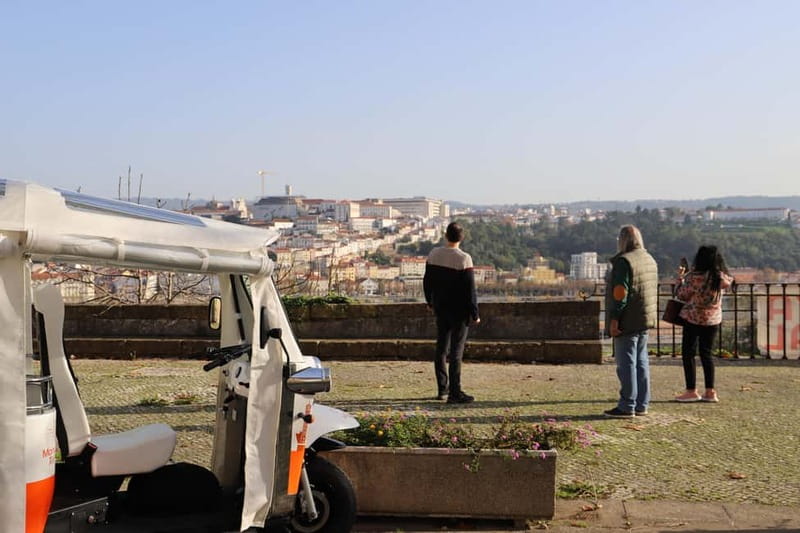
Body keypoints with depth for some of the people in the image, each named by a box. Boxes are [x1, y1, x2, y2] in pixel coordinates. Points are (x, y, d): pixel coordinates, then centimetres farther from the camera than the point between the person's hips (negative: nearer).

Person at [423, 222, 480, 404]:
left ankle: (442, 389, 22)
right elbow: (469, 289, -16)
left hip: (440, 308, 5)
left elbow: (427, 281, 10)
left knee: (441, 349, 14)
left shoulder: (434, 254, 0)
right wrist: (475, 314, -8)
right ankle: (455, 393, -3)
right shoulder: (463, 259, -17)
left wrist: (430, 302, 26)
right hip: (459, 311, -5)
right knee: (456, 351, -3)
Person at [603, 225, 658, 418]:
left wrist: (614, 319, -19)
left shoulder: (624, 261, -15)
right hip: (645, 321, 9)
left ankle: (627, 406, -1)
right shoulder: (649, 259, 14)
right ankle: (641, 405, 19)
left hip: (627, 322, -9)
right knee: (641, 362, 14)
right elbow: (653, 290, 18)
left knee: (626, 364, -4)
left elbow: (620, 293, -21)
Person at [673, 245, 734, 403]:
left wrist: (680, 277, 4)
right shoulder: (722, 278, -4)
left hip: (694, 319, -5)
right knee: (706, 353, 14)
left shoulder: (694, 277, -18)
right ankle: (710, 392, 13)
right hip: (713, 319, 5)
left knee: (688, 353, 5)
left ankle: (691, 391, 3)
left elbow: (681, 295, -9)